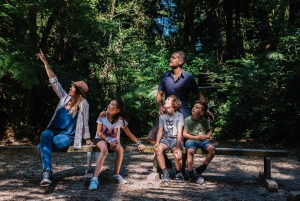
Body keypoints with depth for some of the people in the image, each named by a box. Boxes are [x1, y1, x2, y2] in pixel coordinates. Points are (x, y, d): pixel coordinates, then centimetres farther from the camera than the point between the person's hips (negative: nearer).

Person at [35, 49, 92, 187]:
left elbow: (85, 123, 3)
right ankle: (47, 172, -39)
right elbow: (54, 81, 8)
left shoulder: (83, 104, -4)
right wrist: (46, 63, 4)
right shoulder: (65, 98, 9)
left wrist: (87, 140, 8)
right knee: (44, 135, -35)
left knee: (42, 146, -33)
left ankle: (47, 173, -17)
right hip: (53, 131, 4)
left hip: (66, 137, -4)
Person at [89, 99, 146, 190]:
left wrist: (138, 143, -10)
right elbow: (99, 132, -9)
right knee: (104, 150, -36)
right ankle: (95, 179, -42)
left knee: (120, 149, -31)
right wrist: (109, 141, -22)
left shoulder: (120, 119, -10)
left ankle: (116, 175, -12)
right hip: (101, 139, -2)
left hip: (113, 140, 2)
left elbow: (129, 134, -3)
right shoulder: (103, 114, -13)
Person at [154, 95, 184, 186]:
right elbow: (160, 131, 7)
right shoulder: (162, 116, 8)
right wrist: (157, 143, -12)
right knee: (158, 149, -31)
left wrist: (178, 147, -24)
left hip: (176, 139, -3)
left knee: (177, 155, -32)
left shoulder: (179, 116, -5)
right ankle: (165, 175, -21)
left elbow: (179, 133, -14)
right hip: (166, 138, 3)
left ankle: (179, 174, -1)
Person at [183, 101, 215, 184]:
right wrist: (196, 137, -9)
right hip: (191, 140, -3)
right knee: (190, 151, -35)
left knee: (211, 148, -27)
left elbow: (209, 130, 27)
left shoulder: (205, 121, 9)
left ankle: (201, 169, -9)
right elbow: (184, 134, -1)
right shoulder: (187, 120, 1)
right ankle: (192, 174, -20)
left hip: (202, 140, 3)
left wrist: (207, 136, 4)